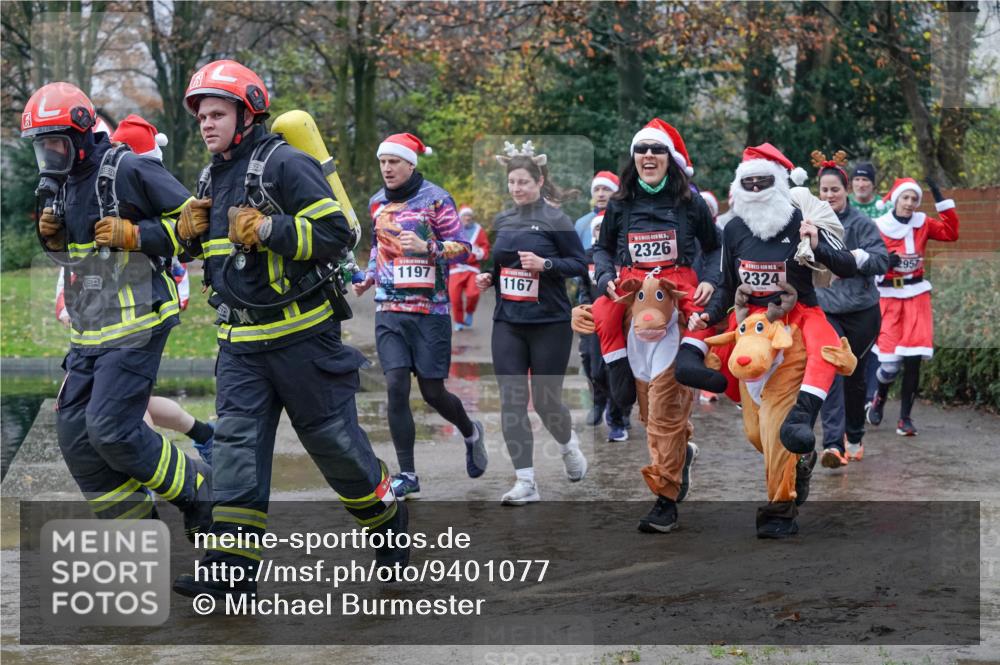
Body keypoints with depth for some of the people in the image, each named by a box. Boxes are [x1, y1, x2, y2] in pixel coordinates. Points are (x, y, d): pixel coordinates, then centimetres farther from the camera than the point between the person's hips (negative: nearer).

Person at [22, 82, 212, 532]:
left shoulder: (128, 170, -12)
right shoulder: (59, 183, 13)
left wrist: (134, 235, -19)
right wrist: (52, 238, 5)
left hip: (134, 328, -9)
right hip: (87, 334, 9)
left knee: (110, 431, -14)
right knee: (75, 436, 4)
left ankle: (200, 491, 7)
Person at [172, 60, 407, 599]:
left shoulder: (284, 165, -12)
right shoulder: (212, 177, 13)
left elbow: (335, 233, -19)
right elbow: (206, 247, 27)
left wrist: (264, 229, -23)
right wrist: (191, 230, 5)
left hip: (300, 333, -7)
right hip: (240, 342, 7)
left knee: (331, 434, 4)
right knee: (236, 442, -3)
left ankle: (385, 515, 29)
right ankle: (232, 566, -6)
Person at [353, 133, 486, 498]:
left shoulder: (435, 198, -4)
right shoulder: (377, 202, 11)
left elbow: (463, 247, -6)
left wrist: (426, 246, -22)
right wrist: (368, 278, 10)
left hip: (430, 310, -4)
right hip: (388, 309, 4)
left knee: (432, 392, 2)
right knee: (396, 387, -8)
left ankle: (471, 432, 35)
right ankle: (407, 475, -2)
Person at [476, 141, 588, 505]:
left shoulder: (555, 220, -6)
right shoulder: (501, 221, 9)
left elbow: (581, 263, -6)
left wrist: (545, 264, -20)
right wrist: (487, 277, 3)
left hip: (549, 324, -4)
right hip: (508, 323, 4)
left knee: (545, 399, 3)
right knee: (511, 400, -4)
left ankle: (568, 445, 37)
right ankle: (525, 482, -1)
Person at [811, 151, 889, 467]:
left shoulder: (862, 224, -5)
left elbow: (881, 260, -14)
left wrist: (855, 256, -29)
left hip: (861, 310, -1)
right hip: (823, 309, 1)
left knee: (854, 376, 12)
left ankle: (854, 438, 32)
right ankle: (833, 444, -26)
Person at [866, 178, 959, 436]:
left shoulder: (922, 223, 5)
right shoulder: (878, 227, -6)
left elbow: (951, 233, -5)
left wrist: (941, 200, -9)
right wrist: (888, 261, -24)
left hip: (916, 295, 3)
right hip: (888, 296, -3)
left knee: (913, 359, -3)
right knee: (890, 363, -7)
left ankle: (906, 417, 9)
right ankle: (880, 398, 26)